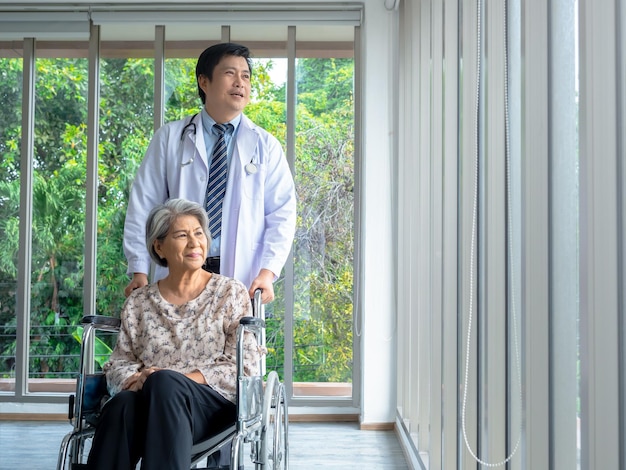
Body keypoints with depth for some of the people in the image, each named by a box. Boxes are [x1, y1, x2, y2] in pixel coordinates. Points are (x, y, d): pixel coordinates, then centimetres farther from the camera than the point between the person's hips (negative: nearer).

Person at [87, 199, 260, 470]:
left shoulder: (231, 294, 10)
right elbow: (119, 362, 14)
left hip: (215, 404, -2)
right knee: (121, 405, -35)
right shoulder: (139, 302, 18)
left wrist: (179, 379, -11)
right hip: (152, 399, 2)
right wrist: (135, 379, -12)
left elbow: (245, 366, 2)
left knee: (164, 382, -36)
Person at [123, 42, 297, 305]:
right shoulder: (169, 138, 8)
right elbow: (143, 205, 5)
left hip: (242, 282, 0)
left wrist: (267, 272, -10)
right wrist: (139, 271, -3)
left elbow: (281, 214, 4)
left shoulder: (265, 145, 8)